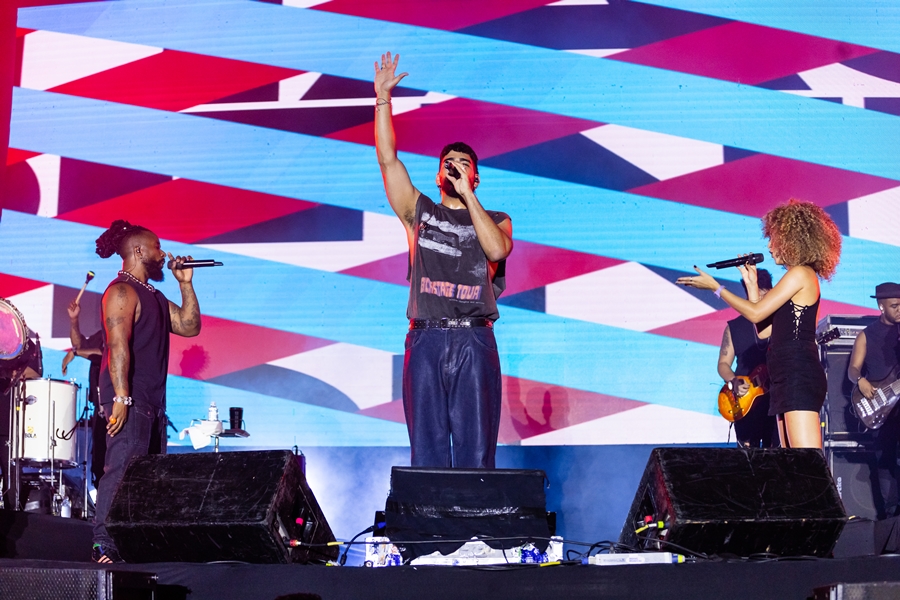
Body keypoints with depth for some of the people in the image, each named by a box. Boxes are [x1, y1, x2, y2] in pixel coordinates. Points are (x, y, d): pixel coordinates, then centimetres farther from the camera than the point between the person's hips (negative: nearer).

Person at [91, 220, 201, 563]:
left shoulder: (153, 296, 20)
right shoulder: (122, 292, -9)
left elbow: (189, 326, 17)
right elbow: (118, 345, -18)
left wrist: (186, 284, 12)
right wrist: (120, 396, -25)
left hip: (152, 400, 10)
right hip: (129, 399, -10)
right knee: (122, 469, -13)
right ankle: (104, 544, -12)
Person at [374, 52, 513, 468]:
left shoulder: (496, 220, 15)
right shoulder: (419, 211, 17)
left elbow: (497, 250, -8)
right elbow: (388, 159, 10)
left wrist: (467, 194, -7)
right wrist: (383, 97, 5)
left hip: (475, 342, -1)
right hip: (426, 339, 1)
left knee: (476, 449, -1)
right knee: (426, 449, 1)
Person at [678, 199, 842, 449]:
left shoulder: (800, 273, -7)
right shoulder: (800, 277, 21)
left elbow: (756, 313, -11)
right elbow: (763, 330, 19)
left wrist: (714, 286, -2)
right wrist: (751, 283, 21)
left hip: (799, 377, -10)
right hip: (788, 379, 10)